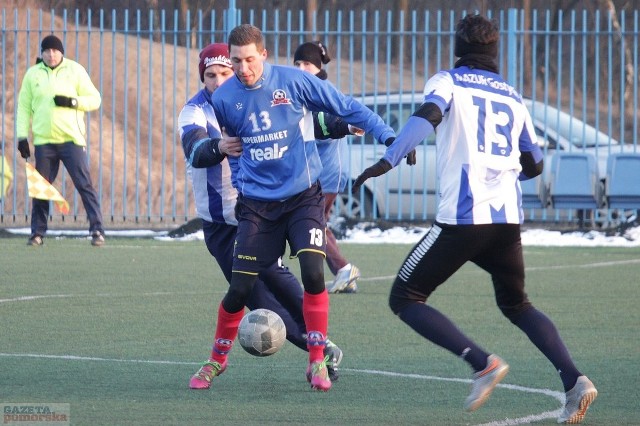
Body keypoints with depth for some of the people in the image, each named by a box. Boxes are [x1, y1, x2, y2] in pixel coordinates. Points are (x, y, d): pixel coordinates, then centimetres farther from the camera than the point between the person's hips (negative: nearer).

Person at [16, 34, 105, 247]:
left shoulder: (75, 70, 4)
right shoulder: (32, 74, 10)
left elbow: (95, 99, 4)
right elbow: (24, 107, 12)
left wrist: (72, 102, -13)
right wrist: (22, 136, 3)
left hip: (71, 139, -2)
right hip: (43, 141, 2)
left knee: (84, 184, -8)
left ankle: (97, 229, -6)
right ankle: (38, 233, 13)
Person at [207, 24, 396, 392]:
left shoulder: (294, 81, -10)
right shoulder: (224, 99, -3)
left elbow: (347, 108, -3)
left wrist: (388, 136, -9)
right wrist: (240, 181, 11)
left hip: (303, 197, -2)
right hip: (257, 205, 2)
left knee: (313, 273, -20)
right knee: (240, 288, -2)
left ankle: (318, 362, -7)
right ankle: (218, 358, 23)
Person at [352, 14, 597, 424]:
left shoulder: (448, 82, 5)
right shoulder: (512, 97, 20)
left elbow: (428, 114, -18)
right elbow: (534, 166, 24)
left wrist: (387, 161, -26)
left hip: (463, 217, -5)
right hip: (508, 218, 6)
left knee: (405, 298, 5)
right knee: (516, 304, 24)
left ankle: (484, 363, -13)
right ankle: (573, 379, 3)